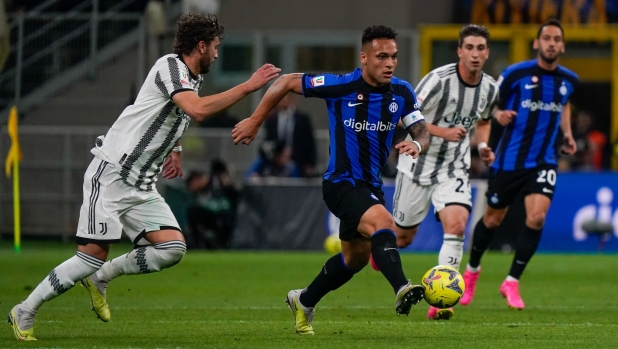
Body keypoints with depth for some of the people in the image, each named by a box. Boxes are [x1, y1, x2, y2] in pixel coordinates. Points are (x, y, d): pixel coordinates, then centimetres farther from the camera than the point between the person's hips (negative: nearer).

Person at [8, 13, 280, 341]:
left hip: (141, 185, 9)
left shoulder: (192, 78, 14)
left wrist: (174, 149, 23)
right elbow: (198, 109, -31)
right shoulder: (170, 66, -14)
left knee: (173, 247, -8)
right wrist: (248, 86, -28)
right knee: (94, 254, -14)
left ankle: (100, 278, 11)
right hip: (111, 174, -9)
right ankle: (24, 312, -1)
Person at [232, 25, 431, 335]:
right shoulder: (341, 87, -17)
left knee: (356, 257, 23)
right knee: (382, 221, -34)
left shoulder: (402, 93, -3)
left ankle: (303, 302, 44)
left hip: (370, 186, 7)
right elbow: (288, 82, -7)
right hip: (341, 184, -7)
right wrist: (255, 121, -3)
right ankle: (402, 291, -49)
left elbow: (423, 134, -1)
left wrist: (417, 145, -26)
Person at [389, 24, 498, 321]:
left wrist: (483, 146, -1)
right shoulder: (440, 79, -21)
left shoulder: (490, 88, -2)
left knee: (456, 225, -20)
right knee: (402, 236, 8)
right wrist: (444, 132, -27)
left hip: (455, 169, 3)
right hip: (419, 164, -3)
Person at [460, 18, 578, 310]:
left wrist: (567, 133, 10)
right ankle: (472, 270, 37)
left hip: (544, 162, 2)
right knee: (493, 219, 10)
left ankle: (512, 283, -3)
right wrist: (499, 115, -21)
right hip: (509, 160, -2)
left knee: (536, 217, -17)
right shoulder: (516, 74, -11)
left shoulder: (569, 80, 3)